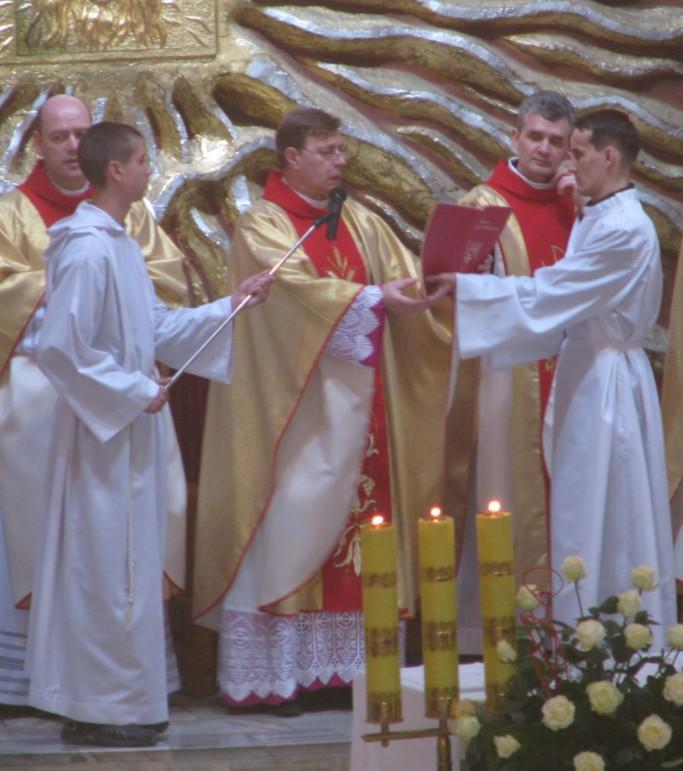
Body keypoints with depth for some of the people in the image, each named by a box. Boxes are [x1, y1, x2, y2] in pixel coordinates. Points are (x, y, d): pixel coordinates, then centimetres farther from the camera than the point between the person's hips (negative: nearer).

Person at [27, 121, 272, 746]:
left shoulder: (117, 245, 12)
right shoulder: (88, 249, -19)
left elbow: (157, 327, 18)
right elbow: (60, 347, -23)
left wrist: (229, 307, 12)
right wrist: (134, 390, -17)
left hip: (127, 432, 10)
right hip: (103, 432, -10)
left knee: (116, 570, 14)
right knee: (107, 568, -3)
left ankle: (118, 699, 22)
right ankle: (102, 710, 4)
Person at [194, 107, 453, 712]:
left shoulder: (359, 222, 15)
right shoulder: (263, 226, -4)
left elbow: (404, 277, 5)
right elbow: (301, 288, -20)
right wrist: (374, 298, -29)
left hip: (355, 401, 6)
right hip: (293, 404, -6)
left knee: (355, 516, 3)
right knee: (289, 525, -7)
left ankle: (349, 661, 6)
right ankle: (274, 673, -4)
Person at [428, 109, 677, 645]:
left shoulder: (623, 229, -19)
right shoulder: (599, 219, 12)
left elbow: (548, 293, -21)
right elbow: (567, 300, 11)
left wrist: (464, 286, -18)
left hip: (606, 384, -10)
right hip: (589, 374, 10)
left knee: (601, 521, -4)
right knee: (587, 516, 12)